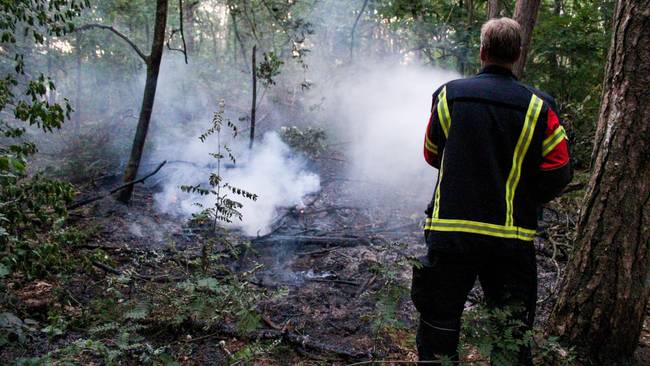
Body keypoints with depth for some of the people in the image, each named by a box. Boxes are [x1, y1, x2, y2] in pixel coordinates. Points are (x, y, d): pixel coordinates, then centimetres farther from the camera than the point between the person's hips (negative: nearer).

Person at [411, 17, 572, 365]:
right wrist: (526, 199, 14)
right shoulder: (538, 106, -4)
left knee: (438, 325, 14)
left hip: (449, 230, 0)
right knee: (511, 336, 15)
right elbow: (558, 174, -3)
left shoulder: (449, 94, -1)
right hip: (512, 237, 0)